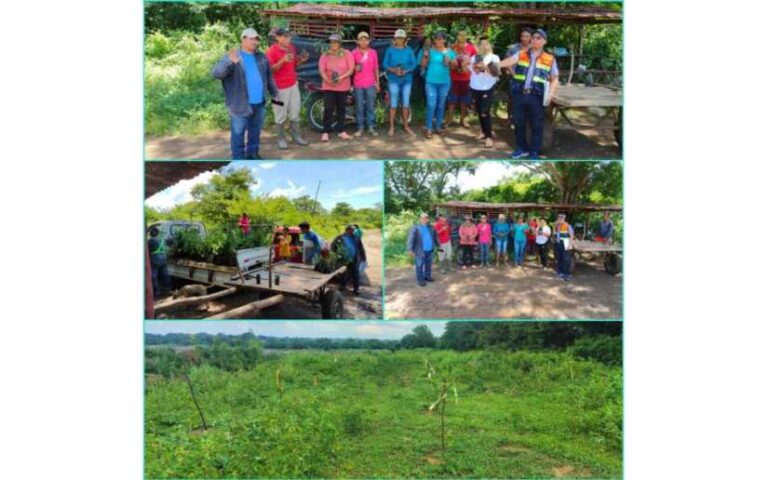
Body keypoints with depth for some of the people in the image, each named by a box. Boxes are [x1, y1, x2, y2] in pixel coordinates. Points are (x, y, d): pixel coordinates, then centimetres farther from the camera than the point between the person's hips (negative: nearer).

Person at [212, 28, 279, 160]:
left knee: (255, 131, 18)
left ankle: (252, 153, 35)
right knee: (238, 133, 2)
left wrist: (275, 93, 21)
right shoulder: (232, 56, -11)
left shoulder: (261, 57, 9)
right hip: (240, 104, -6)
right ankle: (238, 159, 12)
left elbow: (269, 77, 21)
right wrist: (229, 62, -41)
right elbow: (216, 73, -24)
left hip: (259, 103, 6)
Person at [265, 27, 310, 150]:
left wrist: (301, 60, -3)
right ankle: (281, 139, 9)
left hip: (293, 85, 7)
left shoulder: (292, 48, 8)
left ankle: (297, 136, 21)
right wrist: (283, 60, -29)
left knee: (295, 113, 11)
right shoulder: (272, 50, -13)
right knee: (281, 115, 0)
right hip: (280, 87, -7)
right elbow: (271, 70, -17)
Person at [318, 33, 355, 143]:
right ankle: (326, 132, -2)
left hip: (343, 87, 1)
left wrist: (342, 77, -22)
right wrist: (328, 80, -24)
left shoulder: (347, 54, 1)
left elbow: (351, 69, -6)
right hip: (328, 87, -1)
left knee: (341, 109, 8)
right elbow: (322, 70, -6)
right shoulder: (325, 55, 3)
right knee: (328, 109, -7)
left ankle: (341, 131, 17)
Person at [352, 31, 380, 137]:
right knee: (359, 107, 1)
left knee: (371, 106, 2)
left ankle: (371, 127, 6)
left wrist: (377, 82, 9)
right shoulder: (354, 53, 2)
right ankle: (360, 128, 6)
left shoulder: (373, 52, 8)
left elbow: (376, 68, 12)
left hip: (370, 83, 1)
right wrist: (355, 68, -15)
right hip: (358, 84, -1)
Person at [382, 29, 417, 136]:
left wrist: (406, 71, -16)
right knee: (393, 104, -3)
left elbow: (414, 64, 1)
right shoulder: (390, 50, 0)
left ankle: (405, 125, 17)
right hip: (393, 80, -2)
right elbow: (385, 64, -2)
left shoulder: (409, 50, 4)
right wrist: (394, 70, -18)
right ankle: (391, 127, 4)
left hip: (407, 80, 2)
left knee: (405, 103, 7)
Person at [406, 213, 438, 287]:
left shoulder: (431, 227, 7)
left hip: (429, 250, 6)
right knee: (420, 265, 2)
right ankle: (420, 280, 11)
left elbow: (435, 237, 18)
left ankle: (427, 276, 34)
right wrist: (410, 249, -25)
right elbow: (410, 239, -17)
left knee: (428, 264, 17)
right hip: (420, 251, -6)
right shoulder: (415, 228, -11)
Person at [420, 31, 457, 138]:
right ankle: (429, 129, -2)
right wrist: (425, 56, -18)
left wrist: (450, 62, -13)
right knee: (431, 105, -7)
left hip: (444, 82, 3)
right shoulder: (430, 50, -3)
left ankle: (438, 126, 22)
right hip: (431, 82, -2)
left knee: (441, 105, 10)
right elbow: (423, 65, -1)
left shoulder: (449, 51, 2)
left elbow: (455, 65, 7)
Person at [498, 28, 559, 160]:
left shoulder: (550, 59, 6)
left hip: (537, 96, -2)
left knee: (536, 125, 4)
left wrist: (551, 93, -8)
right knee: (519, 122, 11)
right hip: (519, 94, 2)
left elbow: (554, 80, 9)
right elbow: (510, 60, -12)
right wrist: (497, 65, -33)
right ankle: (522, 148, 29)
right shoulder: (521, 54, 7)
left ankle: (534, 152, 15)